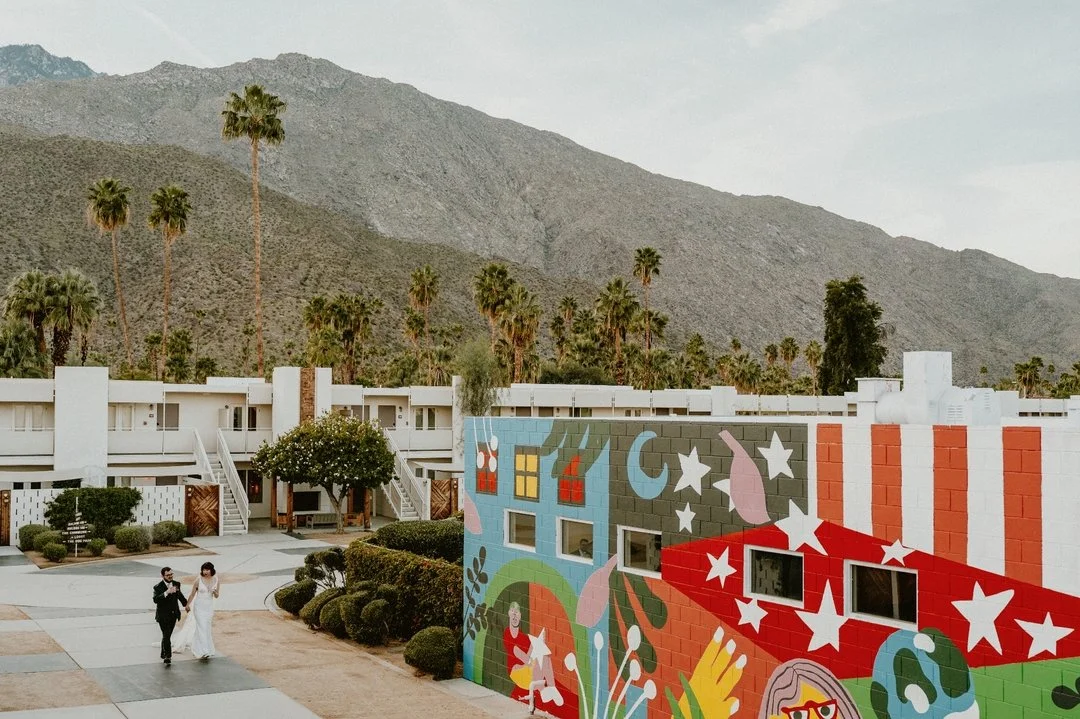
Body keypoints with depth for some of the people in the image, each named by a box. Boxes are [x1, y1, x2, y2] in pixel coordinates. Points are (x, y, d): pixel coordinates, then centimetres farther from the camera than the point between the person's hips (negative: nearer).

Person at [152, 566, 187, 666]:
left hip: (173, 615, 5)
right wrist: (166, 592, -42)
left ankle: (164, 654, 29)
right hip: (163, 615, -5)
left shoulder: (176, 584, 2)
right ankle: (168, 656, -10)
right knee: (166, 636, -11)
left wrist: (186, 604, 32)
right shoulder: (158, 587, -14)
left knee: (167, 635, 15)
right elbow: (155, 600, -31)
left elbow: (180, 595, 21)